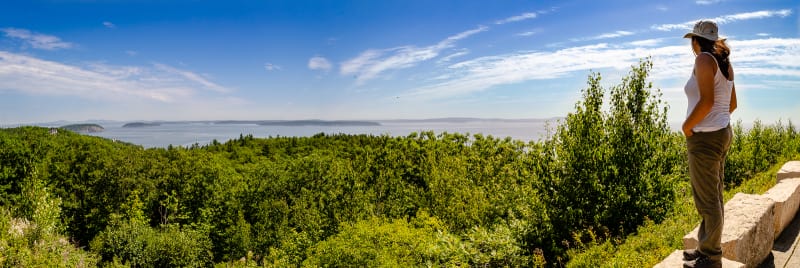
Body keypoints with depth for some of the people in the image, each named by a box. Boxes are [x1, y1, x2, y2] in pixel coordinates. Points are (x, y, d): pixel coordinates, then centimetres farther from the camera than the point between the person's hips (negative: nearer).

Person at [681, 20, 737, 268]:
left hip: (705, 138, -10)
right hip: (721, 133, 10)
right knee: (714, 197, 16)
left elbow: (707, 101, -23)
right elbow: (732, 104, 18)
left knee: (707, 200, -1)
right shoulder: (724, 63, 13)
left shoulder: (704, 59, -13)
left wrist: (687, 127, -12)